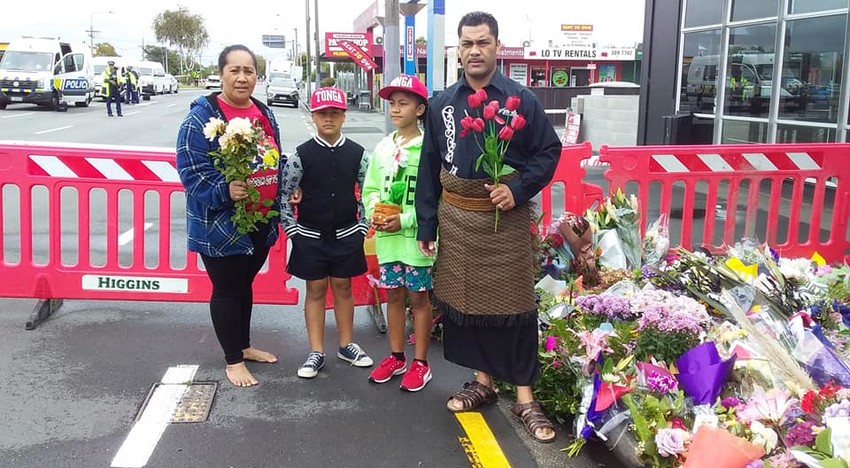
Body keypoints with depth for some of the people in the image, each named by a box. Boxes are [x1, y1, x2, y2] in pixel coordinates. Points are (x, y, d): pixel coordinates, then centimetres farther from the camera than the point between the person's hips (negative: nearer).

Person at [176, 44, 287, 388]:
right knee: (227, 289, 6)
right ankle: (233, 360, 20)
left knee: (245, 284, 21)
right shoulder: (202, 117, -15)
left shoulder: (264, 114, 8)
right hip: (220, 223, -7)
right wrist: (224, 191, -32)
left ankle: (244, 345, 38)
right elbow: (191, 170, -20)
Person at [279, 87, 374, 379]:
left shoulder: (357, 154, -2)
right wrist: (293, 231, -4)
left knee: (343, 288, 13)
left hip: (346, 235, 2)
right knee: (315, 290, 7)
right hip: (311, 237, -1)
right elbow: (283, 195, -2)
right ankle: (316, 352, 16)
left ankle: (346, 346, 27)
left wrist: (362, 228, 2)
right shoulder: (301, 155, -7)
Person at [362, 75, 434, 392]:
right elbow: (370, 189, 12)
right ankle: (397, 357, 29)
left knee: (419, 297, 6)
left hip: (417, 235, -5)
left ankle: (420, 363, 19)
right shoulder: (382, 148, 7)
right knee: (393, 295, 14)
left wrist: (405, 220, -19)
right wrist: (374, 213, -7)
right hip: (386, 235, 5)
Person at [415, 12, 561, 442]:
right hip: (456, 217, 4)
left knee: (513, 303, 0)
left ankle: (525, 397, 10)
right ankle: (483, 380, 27)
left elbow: (549, 151, 1)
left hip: (505, 219, -3)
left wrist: (518, 189, -15)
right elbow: (429, 167, 9)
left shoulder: (521, 99, -2)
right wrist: (426, 226, 6)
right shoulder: (441, 104, 7)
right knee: (464, 298, 10)